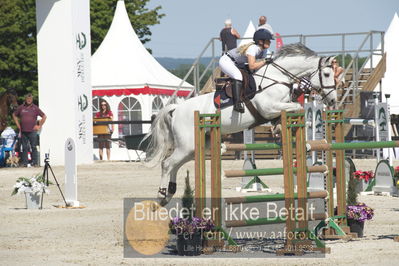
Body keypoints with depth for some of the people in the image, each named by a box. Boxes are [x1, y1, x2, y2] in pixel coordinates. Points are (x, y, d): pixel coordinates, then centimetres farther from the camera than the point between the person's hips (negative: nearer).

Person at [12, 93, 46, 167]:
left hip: (32, 131, -2)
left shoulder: (35, 108, 3)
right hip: (23, 131, 2)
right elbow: (14, 115, 23)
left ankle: (35, 163, -2)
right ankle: (24, 163, 7)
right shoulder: (21, 107, 9)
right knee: (24, 147, 4)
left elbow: (44, 117, 7)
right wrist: (18, 125, 13)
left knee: (34, 147, -4)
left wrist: (39, 126, 2)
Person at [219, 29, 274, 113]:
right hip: (226, 61, -11)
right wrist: (265, 61, -31)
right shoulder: (253, 48, -30)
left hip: (237, 64, 11)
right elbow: (252, 66, -37)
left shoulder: (263, 50, -1)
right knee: (238, 75, -32)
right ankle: (237, 103, -39)